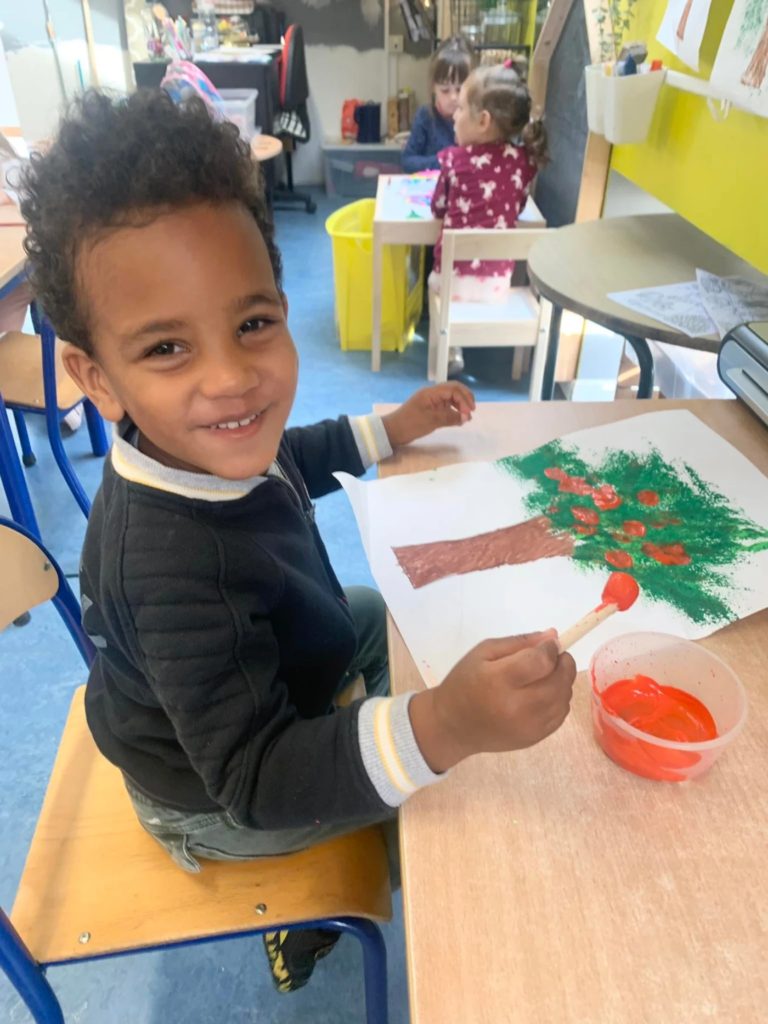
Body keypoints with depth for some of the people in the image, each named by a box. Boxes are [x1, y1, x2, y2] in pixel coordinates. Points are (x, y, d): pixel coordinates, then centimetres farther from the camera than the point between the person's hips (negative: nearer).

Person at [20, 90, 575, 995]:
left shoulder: (204, 445, -18)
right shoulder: (175, 566, -43)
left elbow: (291, 461, 6)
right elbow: (257, 780, -39)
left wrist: (393, 428, 2)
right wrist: (442, 729, -55)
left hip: (257, 680, 7)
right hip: (216, 806, -6)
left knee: (384, 615, 24)